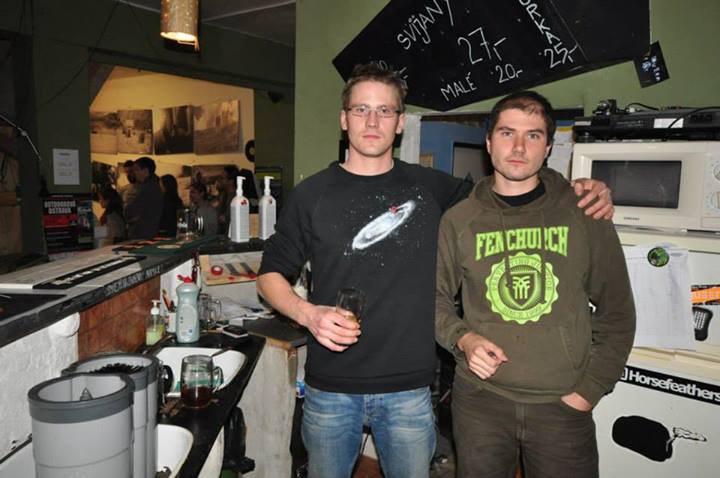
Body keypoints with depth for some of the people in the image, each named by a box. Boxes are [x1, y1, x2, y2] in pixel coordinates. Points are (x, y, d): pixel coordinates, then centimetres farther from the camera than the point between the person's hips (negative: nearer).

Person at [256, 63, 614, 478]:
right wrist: (307, 313, -16)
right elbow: (271, 274, 4)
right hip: (330, 388, 0)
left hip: (409, 390, 1)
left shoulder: (430, 188, 2)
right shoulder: (312, 194, -1)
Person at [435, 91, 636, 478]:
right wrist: (462, 338, -10)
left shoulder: (585, 215, -1)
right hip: (479, 400, 1)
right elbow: (436, 296, 8)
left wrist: (590, 389, -2)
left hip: (563, 404, 0)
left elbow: (616, 312, 3)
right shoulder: (459, 220, 0)